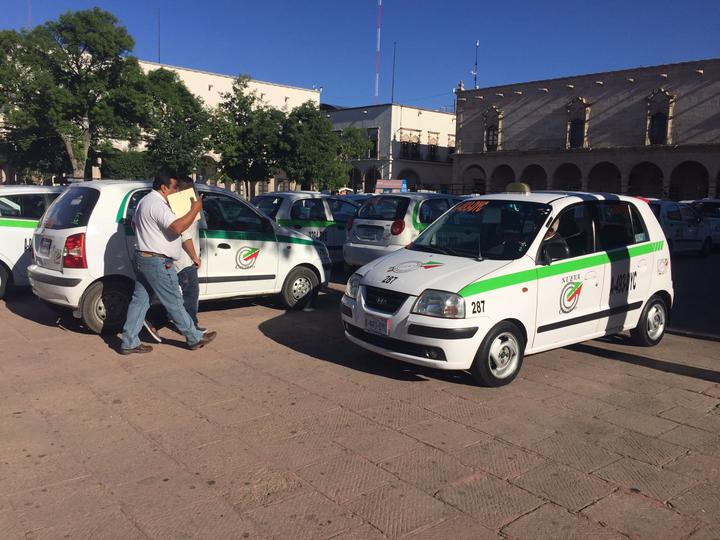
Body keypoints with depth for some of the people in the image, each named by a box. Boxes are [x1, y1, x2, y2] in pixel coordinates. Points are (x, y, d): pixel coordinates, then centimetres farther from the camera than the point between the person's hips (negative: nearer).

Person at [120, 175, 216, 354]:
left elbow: (134, 224, 31)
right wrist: (195, 210, -22)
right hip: (158, 262, -10)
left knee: (140, 300, 11)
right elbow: (178, 227, -31)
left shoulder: (145, 201, 16)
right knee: (174, 302, 0)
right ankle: (195, 338, 11)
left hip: (142, 258, 10)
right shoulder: (157, 204, -18)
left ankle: (129, 342, 14)